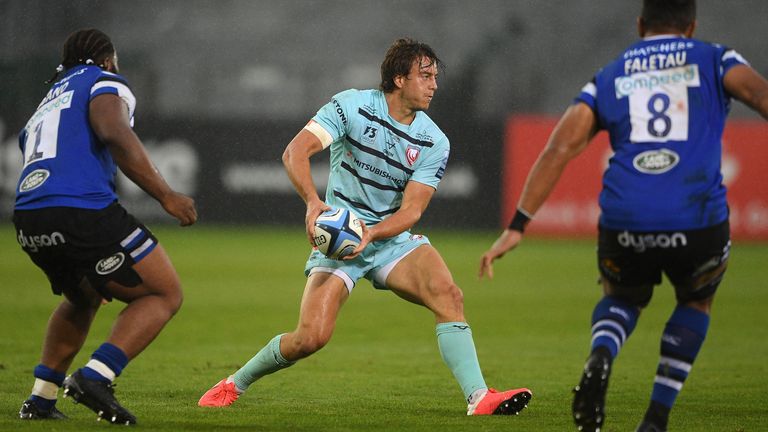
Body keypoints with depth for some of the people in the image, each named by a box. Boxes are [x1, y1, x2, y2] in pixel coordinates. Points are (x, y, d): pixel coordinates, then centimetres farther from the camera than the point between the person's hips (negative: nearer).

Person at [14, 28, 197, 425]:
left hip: (28, 222, 8)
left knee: (84, 298, 33)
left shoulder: (44, 107, 34)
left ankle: (40, 399, 24)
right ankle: (95, 377, -11)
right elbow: (114, 133, -11)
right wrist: (166, 196, -9)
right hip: (83, 212, -7)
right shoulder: (103, 82, 11)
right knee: (164, 294, 7)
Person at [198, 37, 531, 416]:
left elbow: (411, 210, -8)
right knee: (310, 337, -17)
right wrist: (313, 202, -38)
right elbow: (295, 151, -20)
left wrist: (372, 233, -28)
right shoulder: (352, 107, -11)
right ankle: (235, 384, 9)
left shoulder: (434, 143, -3)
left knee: (448, 295, -25)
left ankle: (479, 398, -27)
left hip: (392, 239, 3)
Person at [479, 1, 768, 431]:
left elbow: (559, 149, 8)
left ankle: (601, 358, -2)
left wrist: (517, 226, 6)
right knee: (697, 302, 31)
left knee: (623, 299, 32)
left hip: (624, 223, 2)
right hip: (698, 223, -1)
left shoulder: (609, 78, 18)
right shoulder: (713, 61, 13)